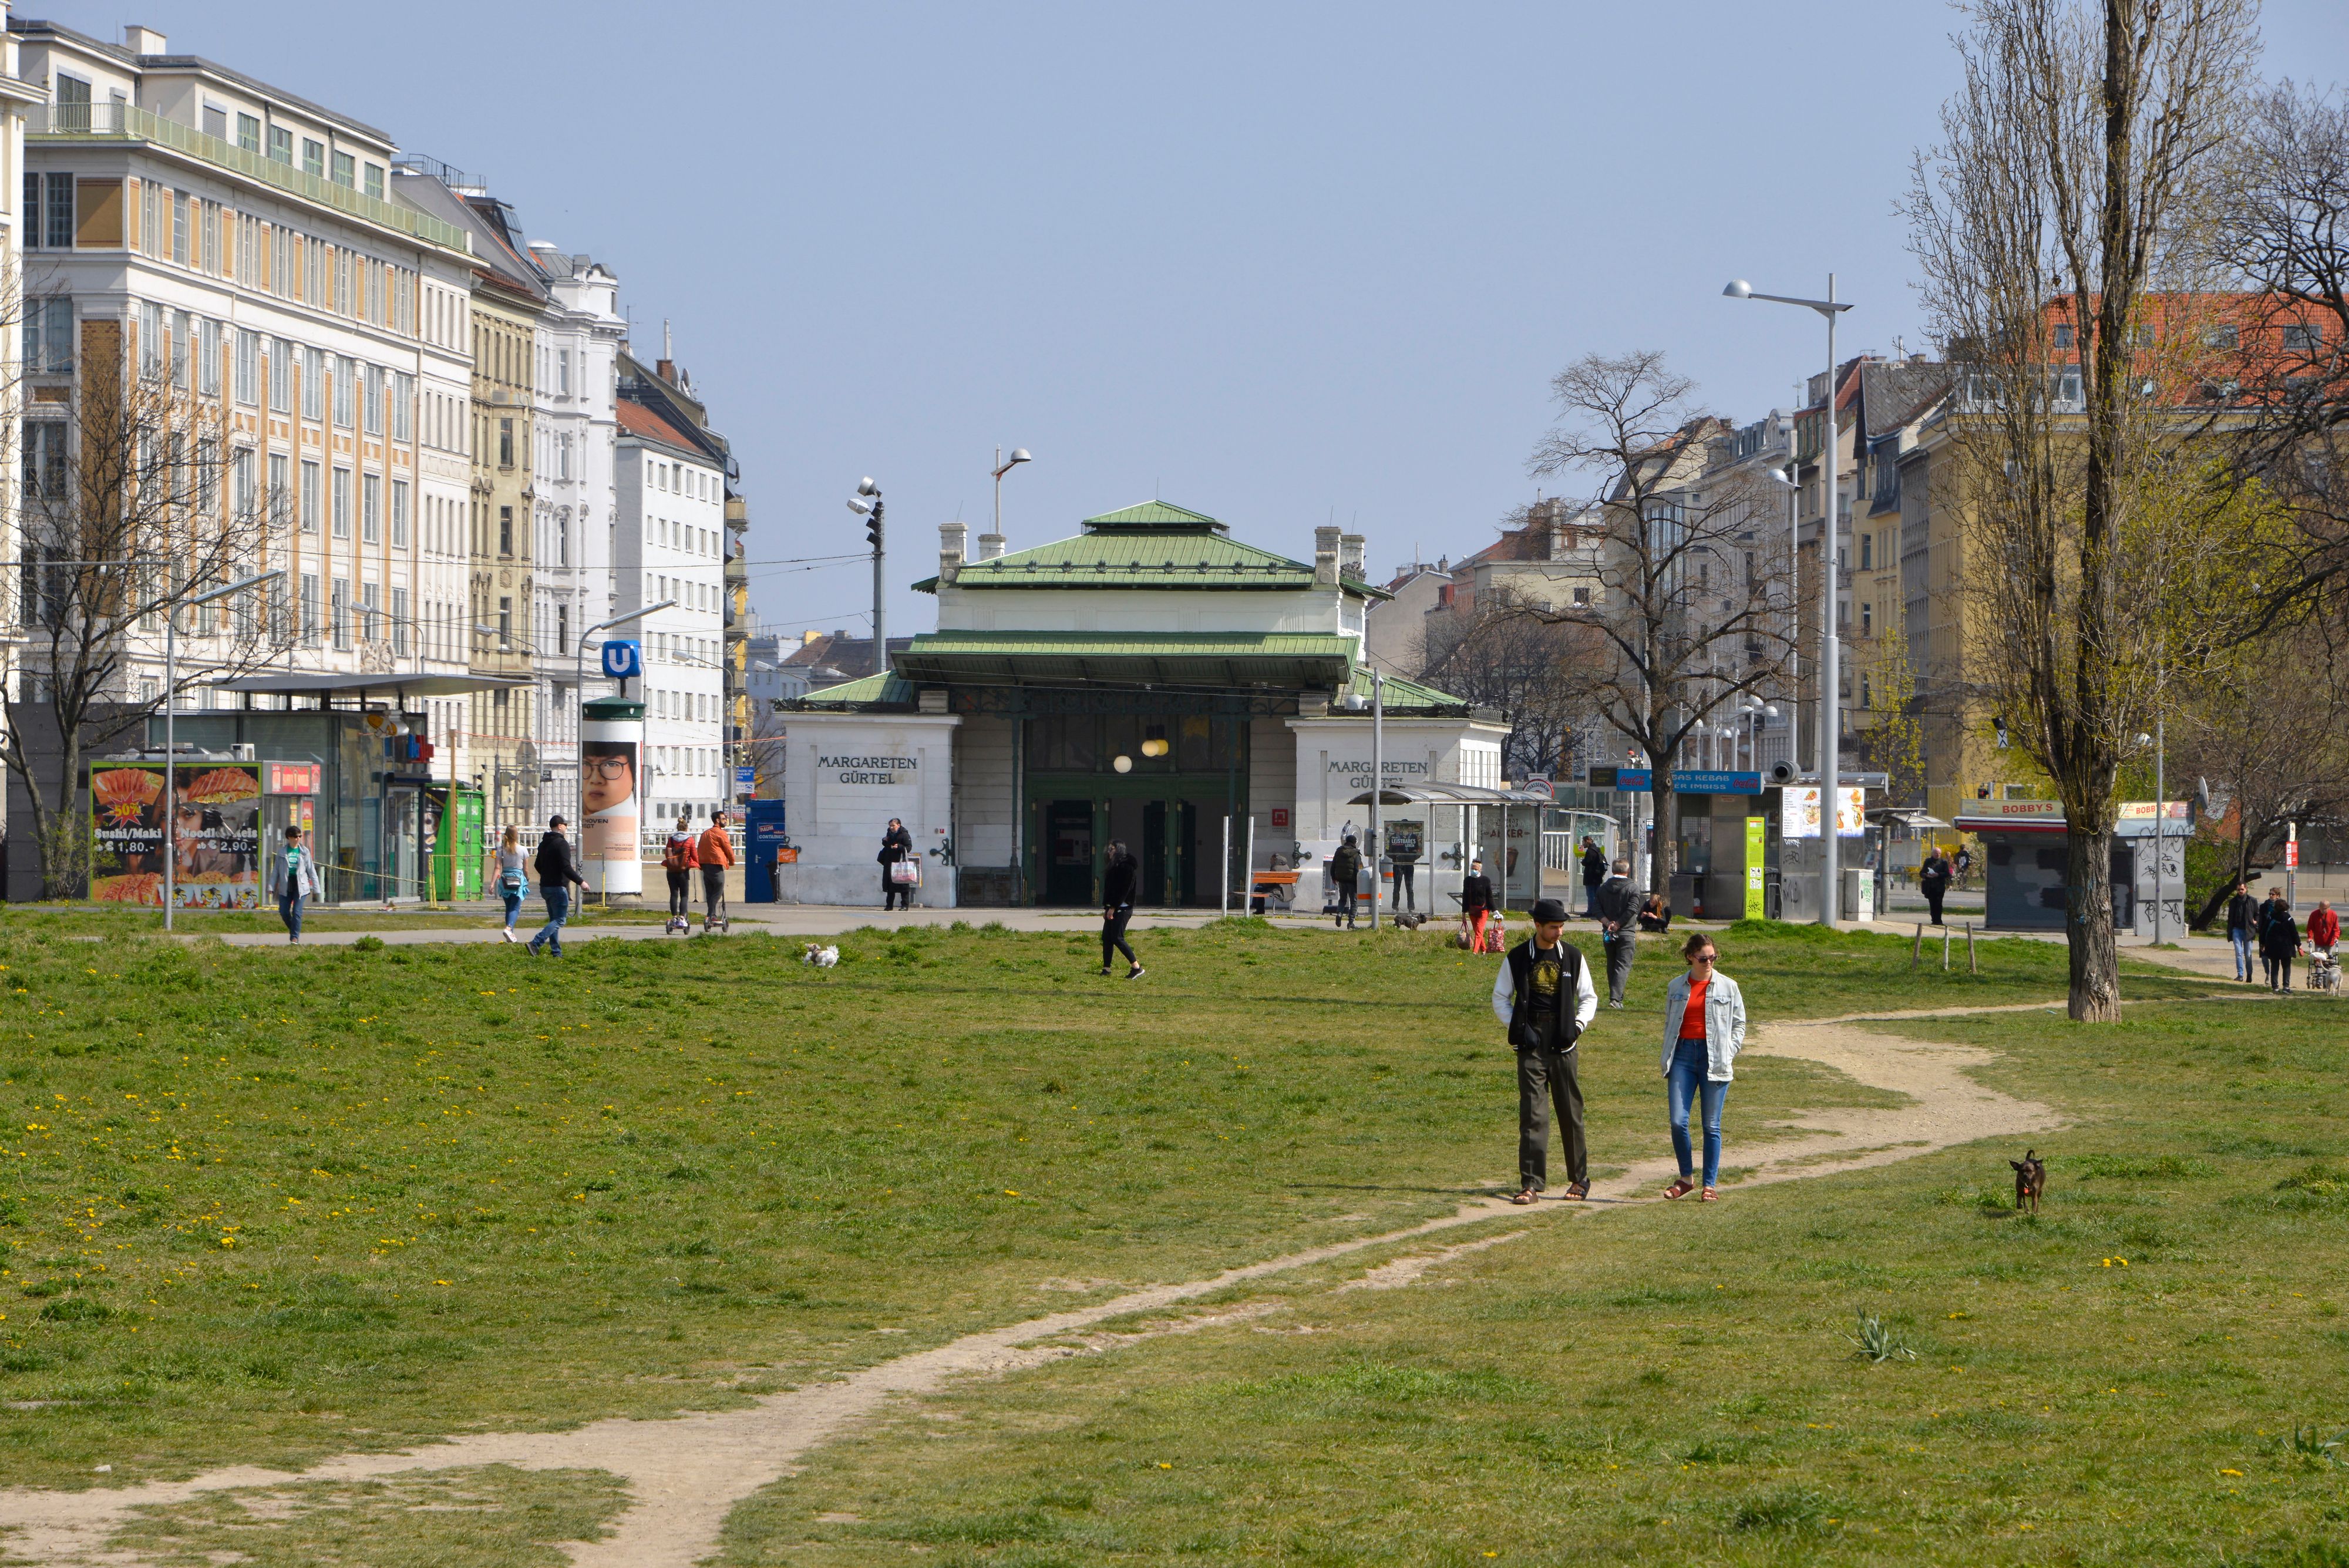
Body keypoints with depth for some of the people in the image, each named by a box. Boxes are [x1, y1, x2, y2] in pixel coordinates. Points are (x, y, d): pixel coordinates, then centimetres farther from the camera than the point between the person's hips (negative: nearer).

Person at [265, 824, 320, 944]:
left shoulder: (304, 852, 5)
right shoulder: (282, 853, 5)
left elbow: (311, 870, 7)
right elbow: (275, 870, 8)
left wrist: (316, 888, 5)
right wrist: (272, 887, 3)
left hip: (300, 885, -2)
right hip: (285, 886, 2)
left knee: (297, 912, -9)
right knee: (284, 912, 2)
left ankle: (295, 937, -4)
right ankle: (293, 930, 27)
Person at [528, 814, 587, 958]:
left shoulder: (544, 844, 12)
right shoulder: (562, 843, -15)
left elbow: (537, 865, 21)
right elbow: (566, 867, -22)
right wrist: (580, 881, -15)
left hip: (545, 887, 9)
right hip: (558, 887, -9)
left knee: (554, 919, 16)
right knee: (559, 920, -7)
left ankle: (556, 951, 14)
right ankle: (536, 943, -22)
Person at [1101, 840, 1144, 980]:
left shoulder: (1126, 867, -13)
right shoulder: (1115, 867, 17)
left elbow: (1124, 890, -19)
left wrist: (1113, 908, -19)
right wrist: (1106, 908, 14)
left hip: (1122, 909, -10)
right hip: (1113, 908, 10)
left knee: (1117, 938, -13)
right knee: (1106, 938, 6)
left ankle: (1136, 967, -10)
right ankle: (1106, 969, 11)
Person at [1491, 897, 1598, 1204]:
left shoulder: (1572, 956, 5)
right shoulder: (1517, 958, 2)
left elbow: (1589, 997, 15)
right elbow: (1500, 998, 11)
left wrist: (1578, 1025, -1)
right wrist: (1517, 1027, -2)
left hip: (1562, 1044, 1)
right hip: (1531, 1046, -1)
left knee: (1571, 1113, 7)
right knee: (1532, 1114, -7)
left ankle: (1579, 1179, 19)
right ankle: (1530, 1184, -8)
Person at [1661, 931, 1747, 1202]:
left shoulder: (1728, 987, 4)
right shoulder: (1677, 987, 9)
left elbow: (1739, 1024, 9)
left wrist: (1728, 1053, -4)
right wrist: (1668, 1058, 7)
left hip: (1714, 1058, -2)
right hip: (1683, 1054, 2)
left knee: (1712, 1126, 0)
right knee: (1678, 1121, -8)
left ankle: (1710, 1185, 9)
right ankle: (1686, 1179, 10)